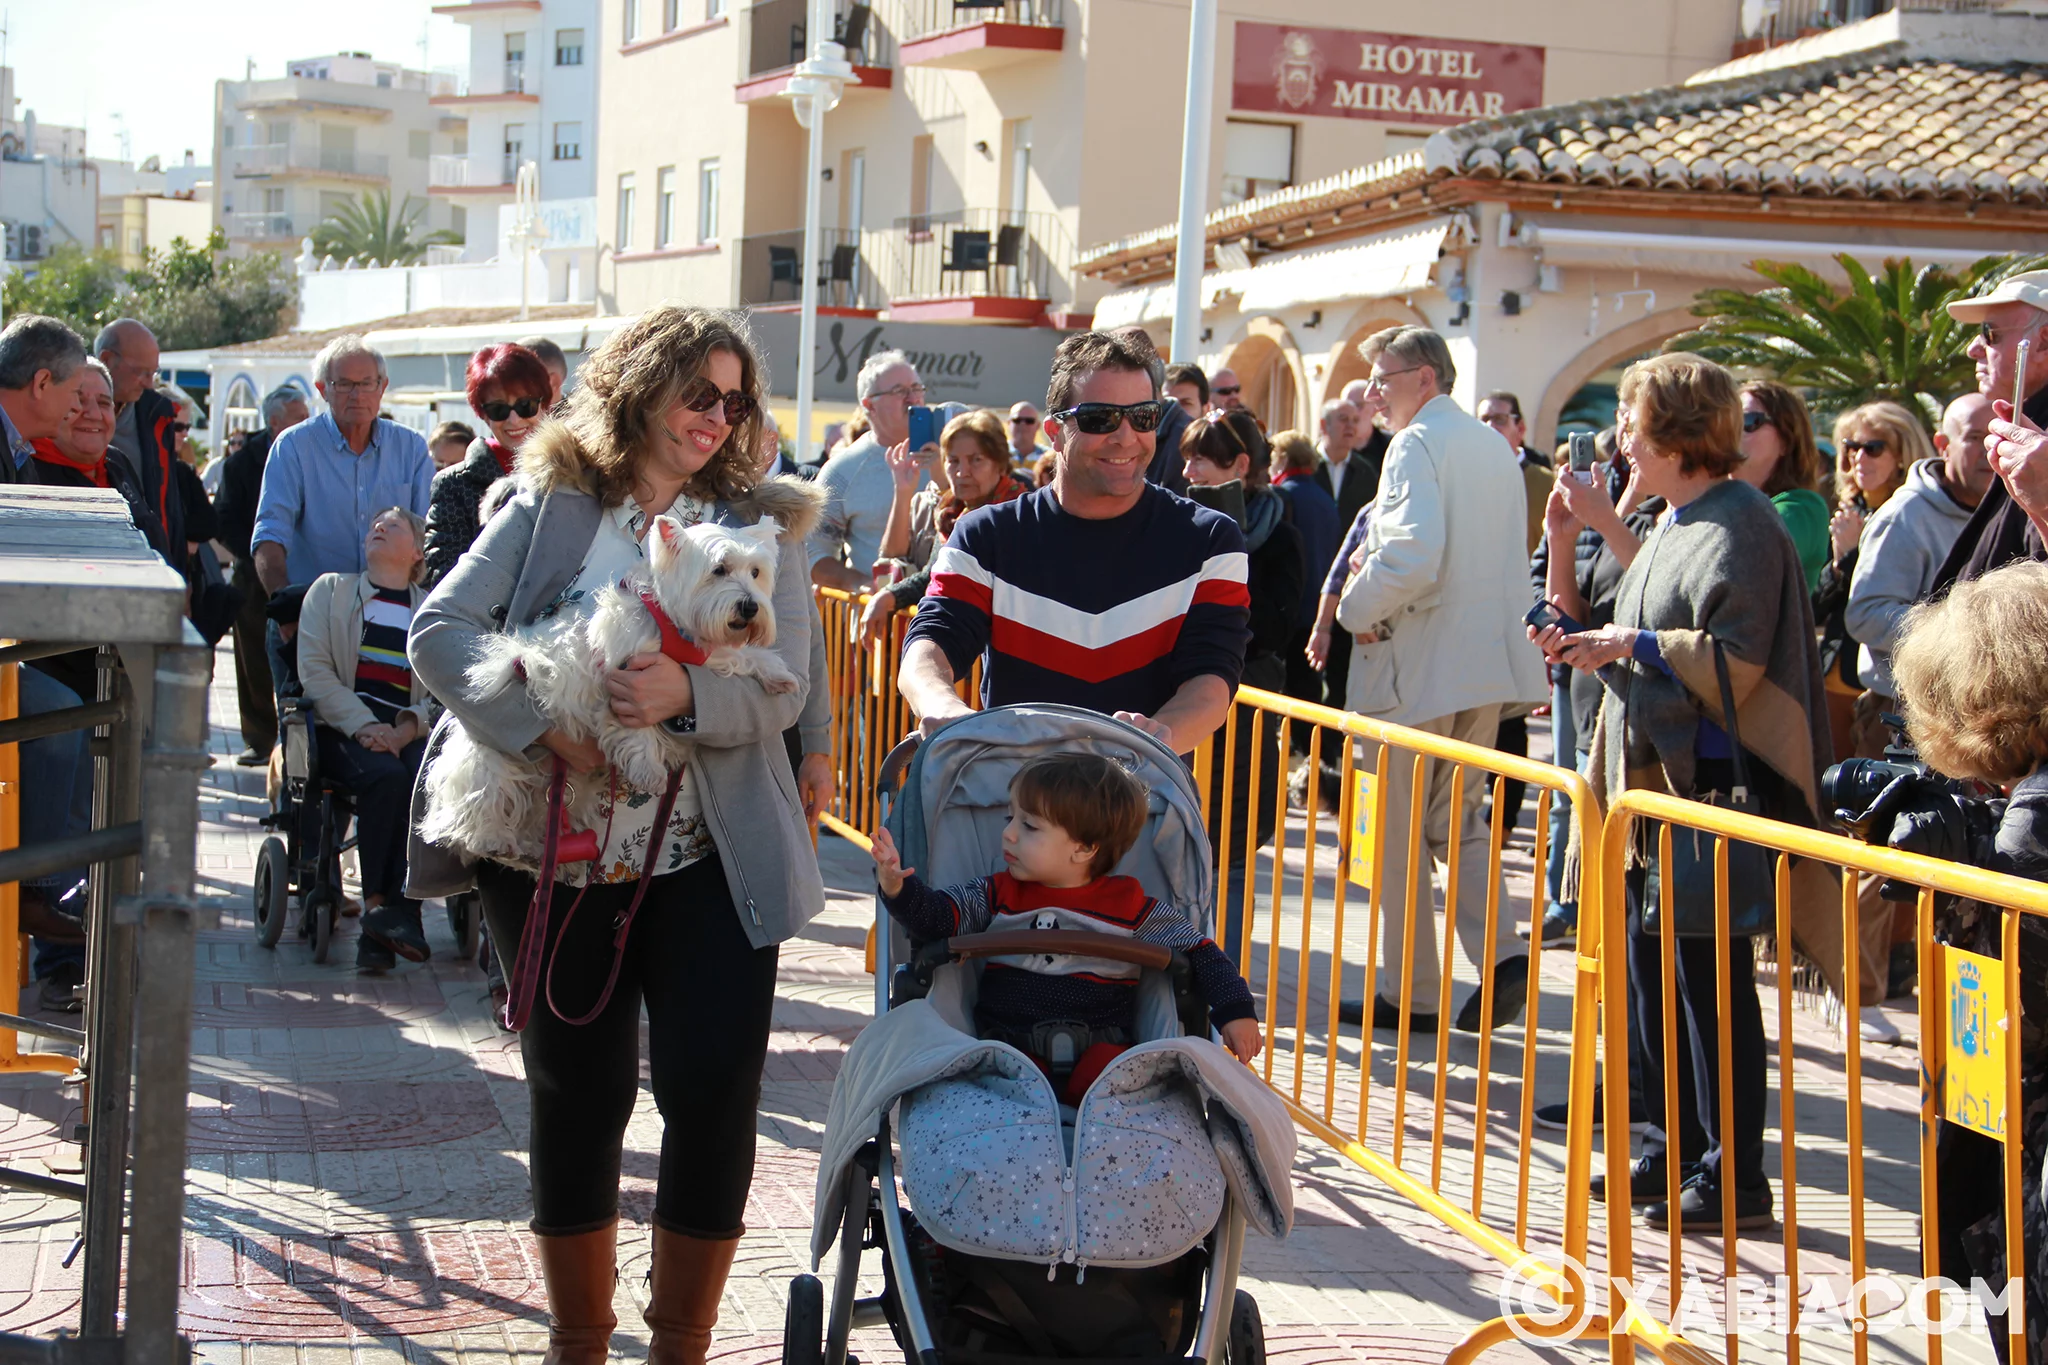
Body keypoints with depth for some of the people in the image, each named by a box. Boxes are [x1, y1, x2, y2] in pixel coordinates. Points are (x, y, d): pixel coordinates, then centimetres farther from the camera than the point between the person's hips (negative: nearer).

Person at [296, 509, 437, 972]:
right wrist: (363, 726, -12)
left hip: (408, 733, 1)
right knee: (385, 776, -34)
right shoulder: (331, 590, 20)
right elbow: (313, 670, 5)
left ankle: (391, 912, -35)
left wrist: (407, 729, -13)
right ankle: (379, 906, -32)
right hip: (340, 727, -1)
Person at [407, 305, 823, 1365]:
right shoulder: (549, 508, 5)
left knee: (713, 1096, -4)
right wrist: (543, 724, -20)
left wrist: (688, 695, -25)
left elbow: (785, 689, -5)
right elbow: (440, 630, -7)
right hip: (555, 863, 0)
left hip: (710, 867, 0)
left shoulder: (761, 524, 6)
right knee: (576, 1099, 8)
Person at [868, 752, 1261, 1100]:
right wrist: (896, 885, -14)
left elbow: (1200, 952, 11)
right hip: (1010, 1044, 1)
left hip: (1098, 1046, -1)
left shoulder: (1128, 905, 9)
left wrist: (1236, 1012, 1)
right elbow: (934, 916, 5)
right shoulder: (998, 895, 15)